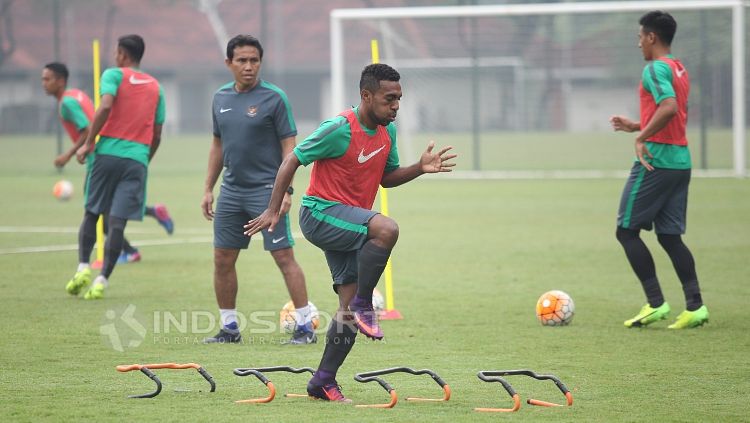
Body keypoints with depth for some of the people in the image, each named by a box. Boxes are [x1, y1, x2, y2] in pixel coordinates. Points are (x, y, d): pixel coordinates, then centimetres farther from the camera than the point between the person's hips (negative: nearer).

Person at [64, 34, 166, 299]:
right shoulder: (155, 87, 16)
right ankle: (102, 280, -10)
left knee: (92, 213, 12)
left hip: (108, 153, -2)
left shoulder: (114, 75, 2)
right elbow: (157, 135, 17)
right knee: (118, 222, -2)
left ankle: (83, 266, -2)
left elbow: (106, 107, -16)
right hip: (138, 158, 2)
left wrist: (88, 143, -11)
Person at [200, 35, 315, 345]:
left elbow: (289, 146, -9)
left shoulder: (274, 98, -8)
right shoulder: (221, 98, 10)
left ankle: (305, 327, -4)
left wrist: (286, 190, -16)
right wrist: (209, 189, 16)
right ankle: (229, 328, 17)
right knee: (222, 259, 6)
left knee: (284, 256, -8)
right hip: (232, 190, 6)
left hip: (266, 189, -6)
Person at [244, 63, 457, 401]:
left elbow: (387, 177, 18)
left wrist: (420, 168, -1)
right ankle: (363, 306, -20)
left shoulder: (388, 131, 7)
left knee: (349, 305, 2)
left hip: (348, 226, 8)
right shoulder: (339, 129, -17)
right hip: (321, 213, -8)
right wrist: (273, 211, -12)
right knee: (387, 228, -33)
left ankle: (323, 382, 9)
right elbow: (292, 161, -11)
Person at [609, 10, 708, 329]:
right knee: (670, 235, 10)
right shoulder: (680, 70, 17)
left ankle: (656, 303, -7)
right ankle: (695, 306, 0)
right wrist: (637, 126, 29)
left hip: (656, 160, -9)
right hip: (681, 160, 9)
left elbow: (669, 108, -27)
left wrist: (642, 137, -21)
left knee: (627, 230, -1)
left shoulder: (655, 69, -11)